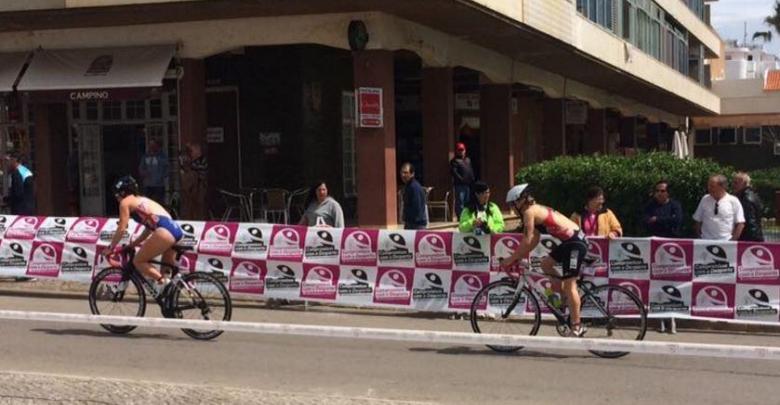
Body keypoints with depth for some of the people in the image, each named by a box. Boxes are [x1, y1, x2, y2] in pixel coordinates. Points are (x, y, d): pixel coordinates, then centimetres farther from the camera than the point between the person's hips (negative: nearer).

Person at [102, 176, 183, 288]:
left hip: (165, 231, -8)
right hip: (176, 229, 8)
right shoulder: (143, 201, 32)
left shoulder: (126, 202, 9)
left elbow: (121, 228, 4)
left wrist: (110, 247, 13)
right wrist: (133, 244, 33)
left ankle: (163, 282, -13)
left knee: (138, 261, 2)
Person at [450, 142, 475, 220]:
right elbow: (454, 172, -14)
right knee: (460, 202, -10)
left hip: (468, 185, 7)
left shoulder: (468, 160, 21)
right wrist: (461, 179, -19)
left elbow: (471, 171, 21)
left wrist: (472, 180, 8)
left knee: (467, 202, 11)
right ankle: (460, 217, -10)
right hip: (459, 185, -7)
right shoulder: (454, 161, -3)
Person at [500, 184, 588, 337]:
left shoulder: (529, 212, -11)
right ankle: (565, 297, 20)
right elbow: (534, 239, 18)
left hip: (575, 243, -10)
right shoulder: (536, 209, 18)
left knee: (569, 284, -7)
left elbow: (527, 241, -15)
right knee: (546, 264, 18)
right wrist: (518, 256, 13)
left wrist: (511, 259, -6)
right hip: (570, 241, 10)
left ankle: (576, 327, -3)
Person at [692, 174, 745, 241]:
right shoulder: (705, 199, 5)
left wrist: (733, 240, -6)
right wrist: (699, 238, 3)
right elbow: (697, 220, 11)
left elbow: (740, 224, 0)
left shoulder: (733, 201, -2)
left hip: (726, 243, -2)